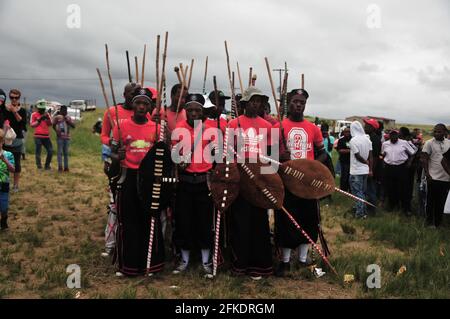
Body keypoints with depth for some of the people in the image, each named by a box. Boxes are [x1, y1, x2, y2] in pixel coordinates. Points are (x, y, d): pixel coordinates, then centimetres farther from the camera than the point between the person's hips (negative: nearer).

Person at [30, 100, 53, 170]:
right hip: (38, 136, -4)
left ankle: (47, 165, 17)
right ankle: (39, 166, 7)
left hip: (46, 136, 4)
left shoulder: (46, 114, 13)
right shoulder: (34, 114, 2)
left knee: (50, 151, 3)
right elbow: (32, 125, -3)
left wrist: (48, 118, -9)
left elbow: (50, 124, 8)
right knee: (38, 152, -2)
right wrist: (39, 120, -14)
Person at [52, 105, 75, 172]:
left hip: (67, 137, 3)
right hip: (60, 137, -3)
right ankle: (60, 167, -1)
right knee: (60, 152, -4)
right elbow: (53, 125, 6)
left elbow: (73, 126, 2)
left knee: (66, 152, 6)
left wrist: (67, 121, -10)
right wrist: (57, 131, -10)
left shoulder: (69, 118, 9)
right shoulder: (57, 117, 1)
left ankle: (66, 167, 9)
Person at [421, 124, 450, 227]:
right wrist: (427, 174, -12)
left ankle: (438, 222, 24)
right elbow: (424, 159, -6)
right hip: (433, 178, -4)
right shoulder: (429, 143, -5)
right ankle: (430, 221, 19)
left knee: (441, 202, 11)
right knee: (431, 201, 6)